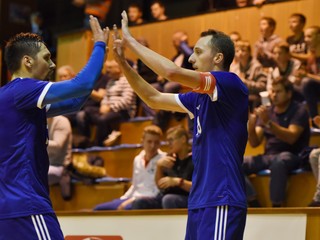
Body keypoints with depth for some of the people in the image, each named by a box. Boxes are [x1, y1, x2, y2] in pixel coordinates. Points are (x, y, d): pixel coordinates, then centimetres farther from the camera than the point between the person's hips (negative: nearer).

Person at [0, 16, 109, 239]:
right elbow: (82, 85, -19)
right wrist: (99, 45, -4)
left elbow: (72, 102, 24)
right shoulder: (22, 90, -10)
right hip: (27, 207, -10)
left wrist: (100, 50, 19)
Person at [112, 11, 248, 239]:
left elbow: (172, 71, -20)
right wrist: (123, 62, 17)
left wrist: (131, 40, -10)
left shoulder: (230, 83, -10)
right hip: (200, 203, 9)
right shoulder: (200, 97, 16)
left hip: (221, 203, -9)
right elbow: (154, 99, 26)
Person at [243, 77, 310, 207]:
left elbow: (291, 138, -18)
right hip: (268, 156, 5)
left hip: (292, 156, -5)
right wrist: (251, 126, -13)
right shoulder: (267, 111, 13)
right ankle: (255, 205, -20)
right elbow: (254, 143, 7)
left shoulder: (299, 110, -1)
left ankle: (276, 206, -32)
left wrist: (268, 123, -26)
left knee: (278, 162, -41)